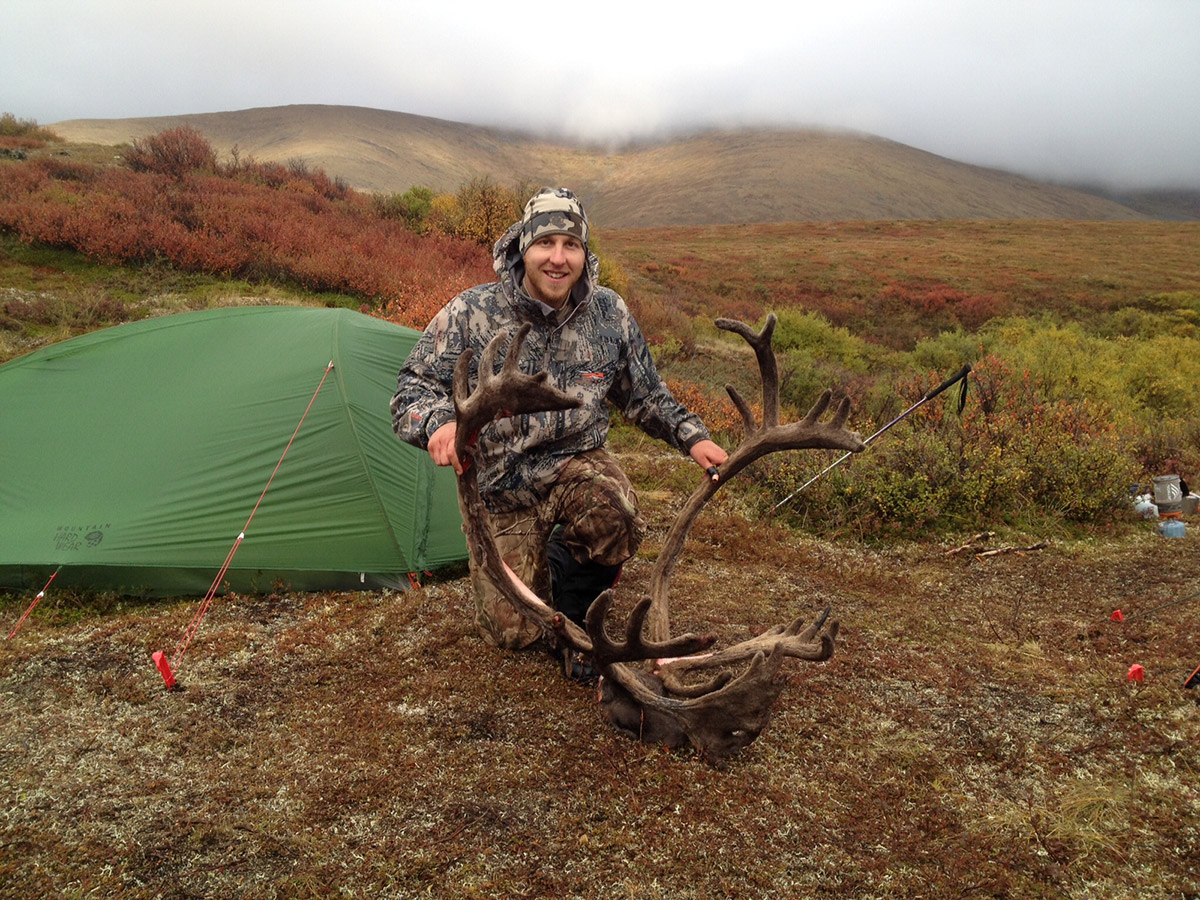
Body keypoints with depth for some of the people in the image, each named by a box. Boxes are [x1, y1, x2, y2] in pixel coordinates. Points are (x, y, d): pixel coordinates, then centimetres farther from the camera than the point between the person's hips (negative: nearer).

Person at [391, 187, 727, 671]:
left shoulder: (610, 314, -6)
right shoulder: (470, 314, -16)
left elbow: (646, 396, 8)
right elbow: (413, 390, -15)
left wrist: (691, 435, -5)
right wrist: (439, 421, -38)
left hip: (576, 463, 1)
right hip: (501, 486, -1)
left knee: (615, 518, -36)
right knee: (511, 631, -2)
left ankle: (577, 616, -4)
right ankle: (535, 563, 34)